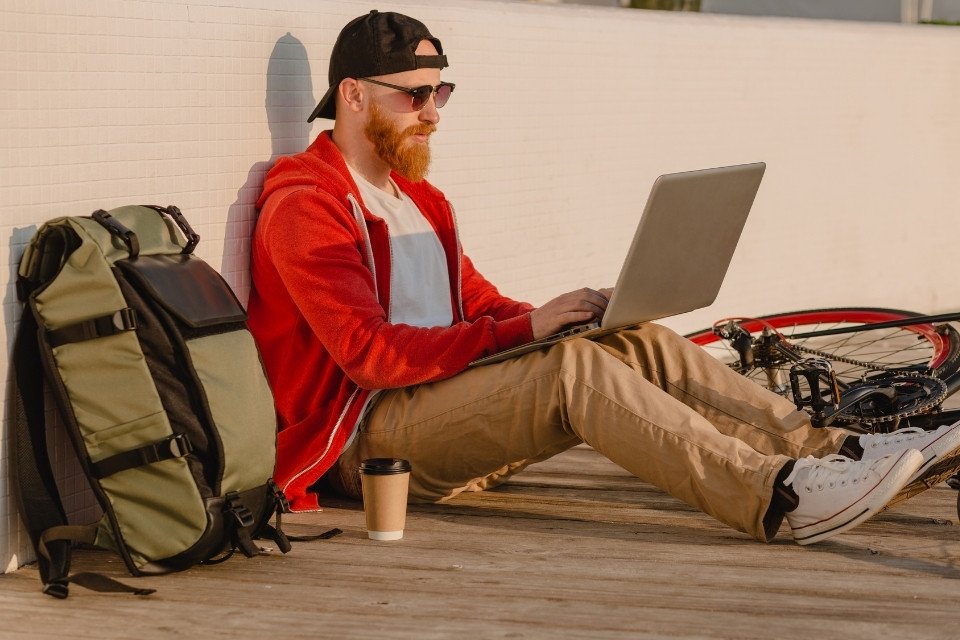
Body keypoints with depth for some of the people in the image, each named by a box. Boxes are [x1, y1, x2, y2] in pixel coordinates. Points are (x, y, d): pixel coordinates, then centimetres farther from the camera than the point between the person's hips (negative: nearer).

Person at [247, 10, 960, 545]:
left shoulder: (420, 199, 22)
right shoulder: (305, 205, -8)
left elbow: (484, 306, 19)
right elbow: (371, 353, -18)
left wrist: (573, 316, -4)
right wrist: (530, 327, -20)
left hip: (445, 401, 8)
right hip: (367, 433, -8)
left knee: (639, 344, -9)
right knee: (574, 368, -30)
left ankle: (839, 452, -17)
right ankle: (781, 497, -41)